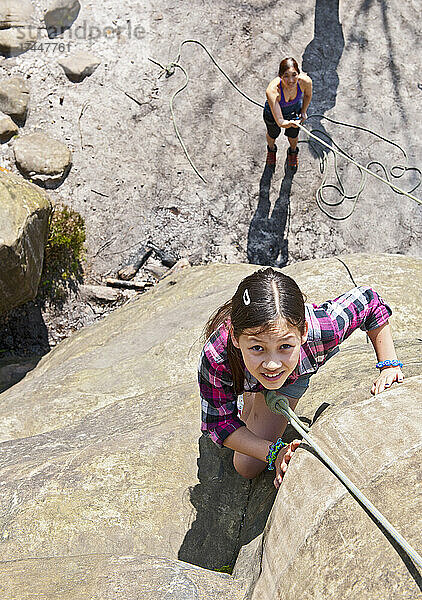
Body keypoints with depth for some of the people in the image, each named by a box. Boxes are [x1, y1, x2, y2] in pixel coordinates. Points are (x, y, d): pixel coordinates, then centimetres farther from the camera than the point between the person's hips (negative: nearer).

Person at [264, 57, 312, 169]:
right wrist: (290, 123, -65)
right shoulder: (272, 91, -46)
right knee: (273, 134, 29)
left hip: (295, 111, 2)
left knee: (293, 135, 27)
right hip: (273, 114, -2)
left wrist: (303, 112, 2)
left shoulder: (305, 81, -37)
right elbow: (280, 122, -46)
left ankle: (293, 151, 63)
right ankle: (271, 149, 65)